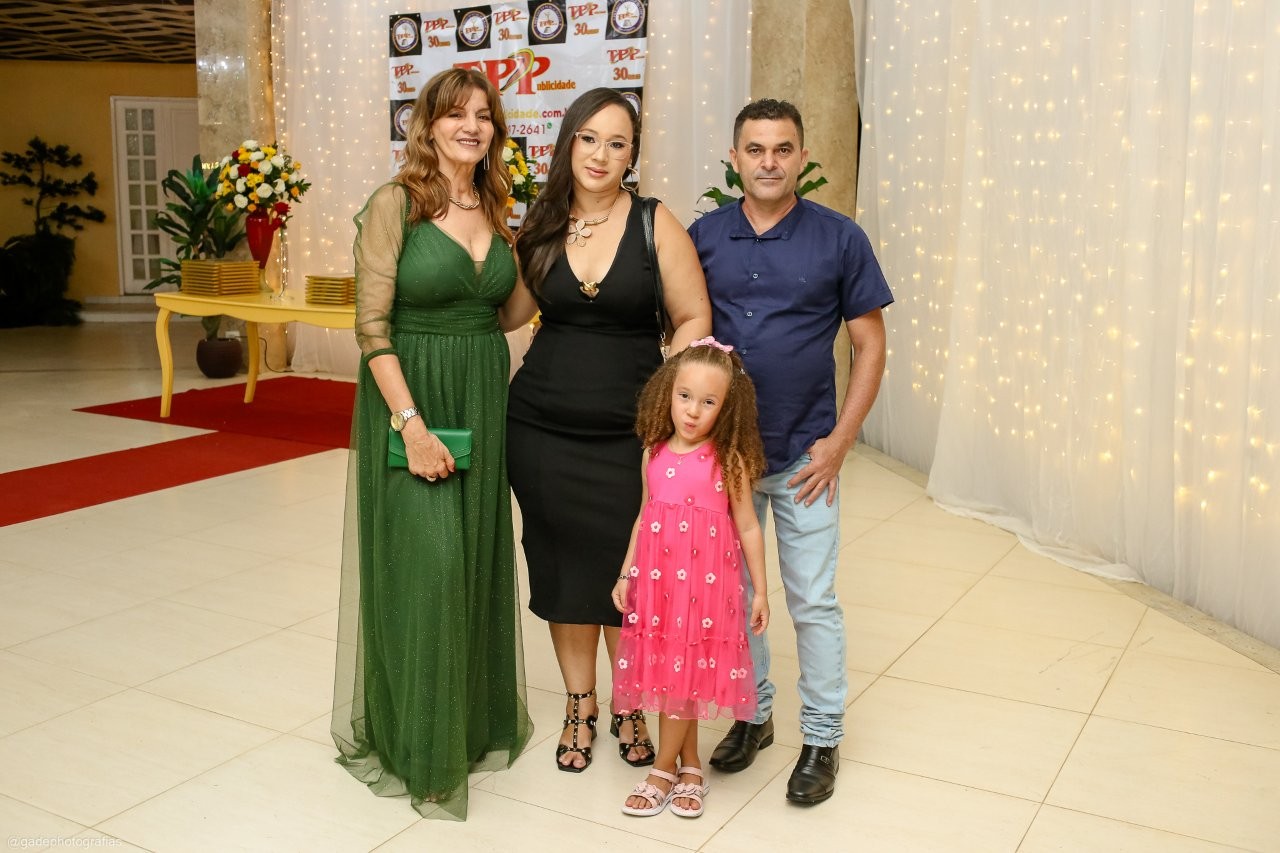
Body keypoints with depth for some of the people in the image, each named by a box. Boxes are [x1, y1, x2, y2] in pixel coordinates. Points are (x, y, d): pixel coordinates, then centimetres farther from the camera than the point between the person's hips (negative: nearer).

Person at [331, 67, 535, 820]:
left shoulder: (497, 214, 9)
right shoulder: (395, 205, -9)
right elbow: (373, 325, -14)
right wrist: (411, 422, -20)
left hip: (483, 400, 6)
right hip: (410, 399, -6)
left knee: (477, 559, 13)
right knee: (423, 563, -5)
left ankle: (475, 718, 31)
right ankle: (415, 738, 13)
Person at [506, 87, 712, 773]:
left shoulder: (655, 224, -3)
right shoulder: (539, 228, 5)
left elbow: (694, 319, -2)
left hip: (628, 432, -2)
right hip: (541, 427, 3)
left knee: (625, 571, 4)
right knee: (560, 562, 10)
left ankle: (631, 709, 26)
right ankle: (579, 705, 29)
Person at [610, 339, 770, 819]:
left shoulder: (727, 460, -8)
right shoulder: (655, 454, 3)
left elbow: (748, 528, -3)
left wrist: (760, 590, 0)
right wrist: (625, 574, 11)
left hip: (705, 581, -4)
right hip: (656, 577, 4)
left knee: (684, 676, 2)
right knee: (666, 677, 10)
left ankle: (664, 772, 19)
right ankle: (690, 767, 27)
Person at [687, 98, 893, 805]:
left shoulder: (839, 239, -4)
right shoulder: (702, 237, 2)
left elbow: (870, 346, -2)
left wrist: (840, 440, -9)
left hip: (803, 454, -2)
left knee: (813, 602, 5)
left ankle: (822, 737, 21)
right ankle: (752, 713, 33)